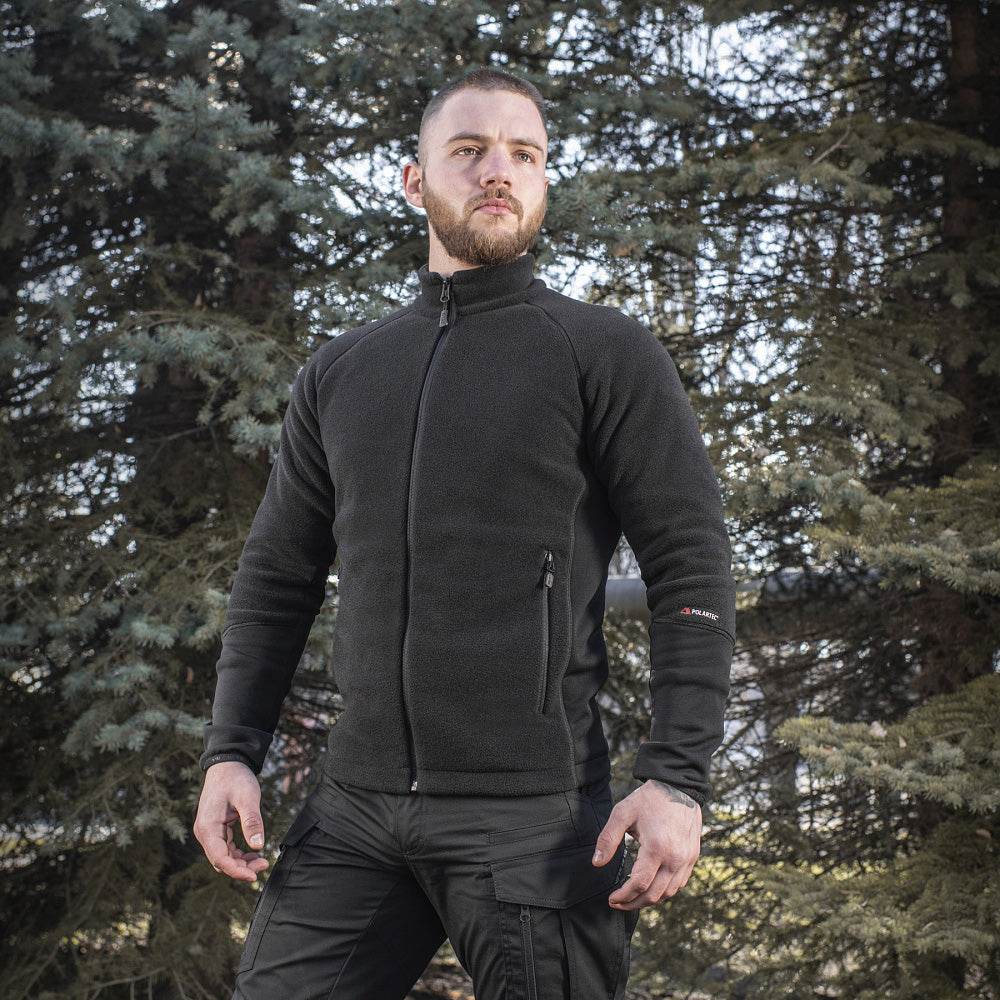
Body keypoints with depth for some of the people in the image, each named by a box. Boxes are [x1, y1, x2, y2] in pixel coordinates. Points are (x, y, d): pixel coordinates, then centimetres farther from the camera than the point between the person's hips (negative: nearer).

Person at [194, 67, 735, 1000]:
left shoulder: (607, 355, 2)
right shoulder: (339, 373, 17)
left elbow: (690, 569, -4)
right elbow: (276, 574, 18)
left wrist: (676, 778, -14)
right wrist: (230, 752, 5)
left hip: (532, 810, -4)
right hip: (354, 808, 4)